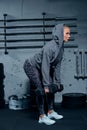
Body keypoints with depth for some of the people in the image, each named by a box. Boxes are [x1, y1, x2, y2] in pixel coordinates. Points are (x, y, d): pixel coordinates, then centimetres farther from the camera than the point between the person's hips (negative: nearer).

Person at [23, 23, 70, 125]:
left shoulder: (61, 47, -6)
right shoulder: (49, 47, -32)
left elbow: (57, 65, 0)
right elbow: (45, 67, -31)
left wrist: (57, 81, 0)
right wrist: (46, 85, -28)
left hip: (40, 68, 9)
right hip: (31, 66, -9)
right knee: (41, 89, -15)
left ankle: (50, 112, 17)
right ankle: (42, 117, -6)